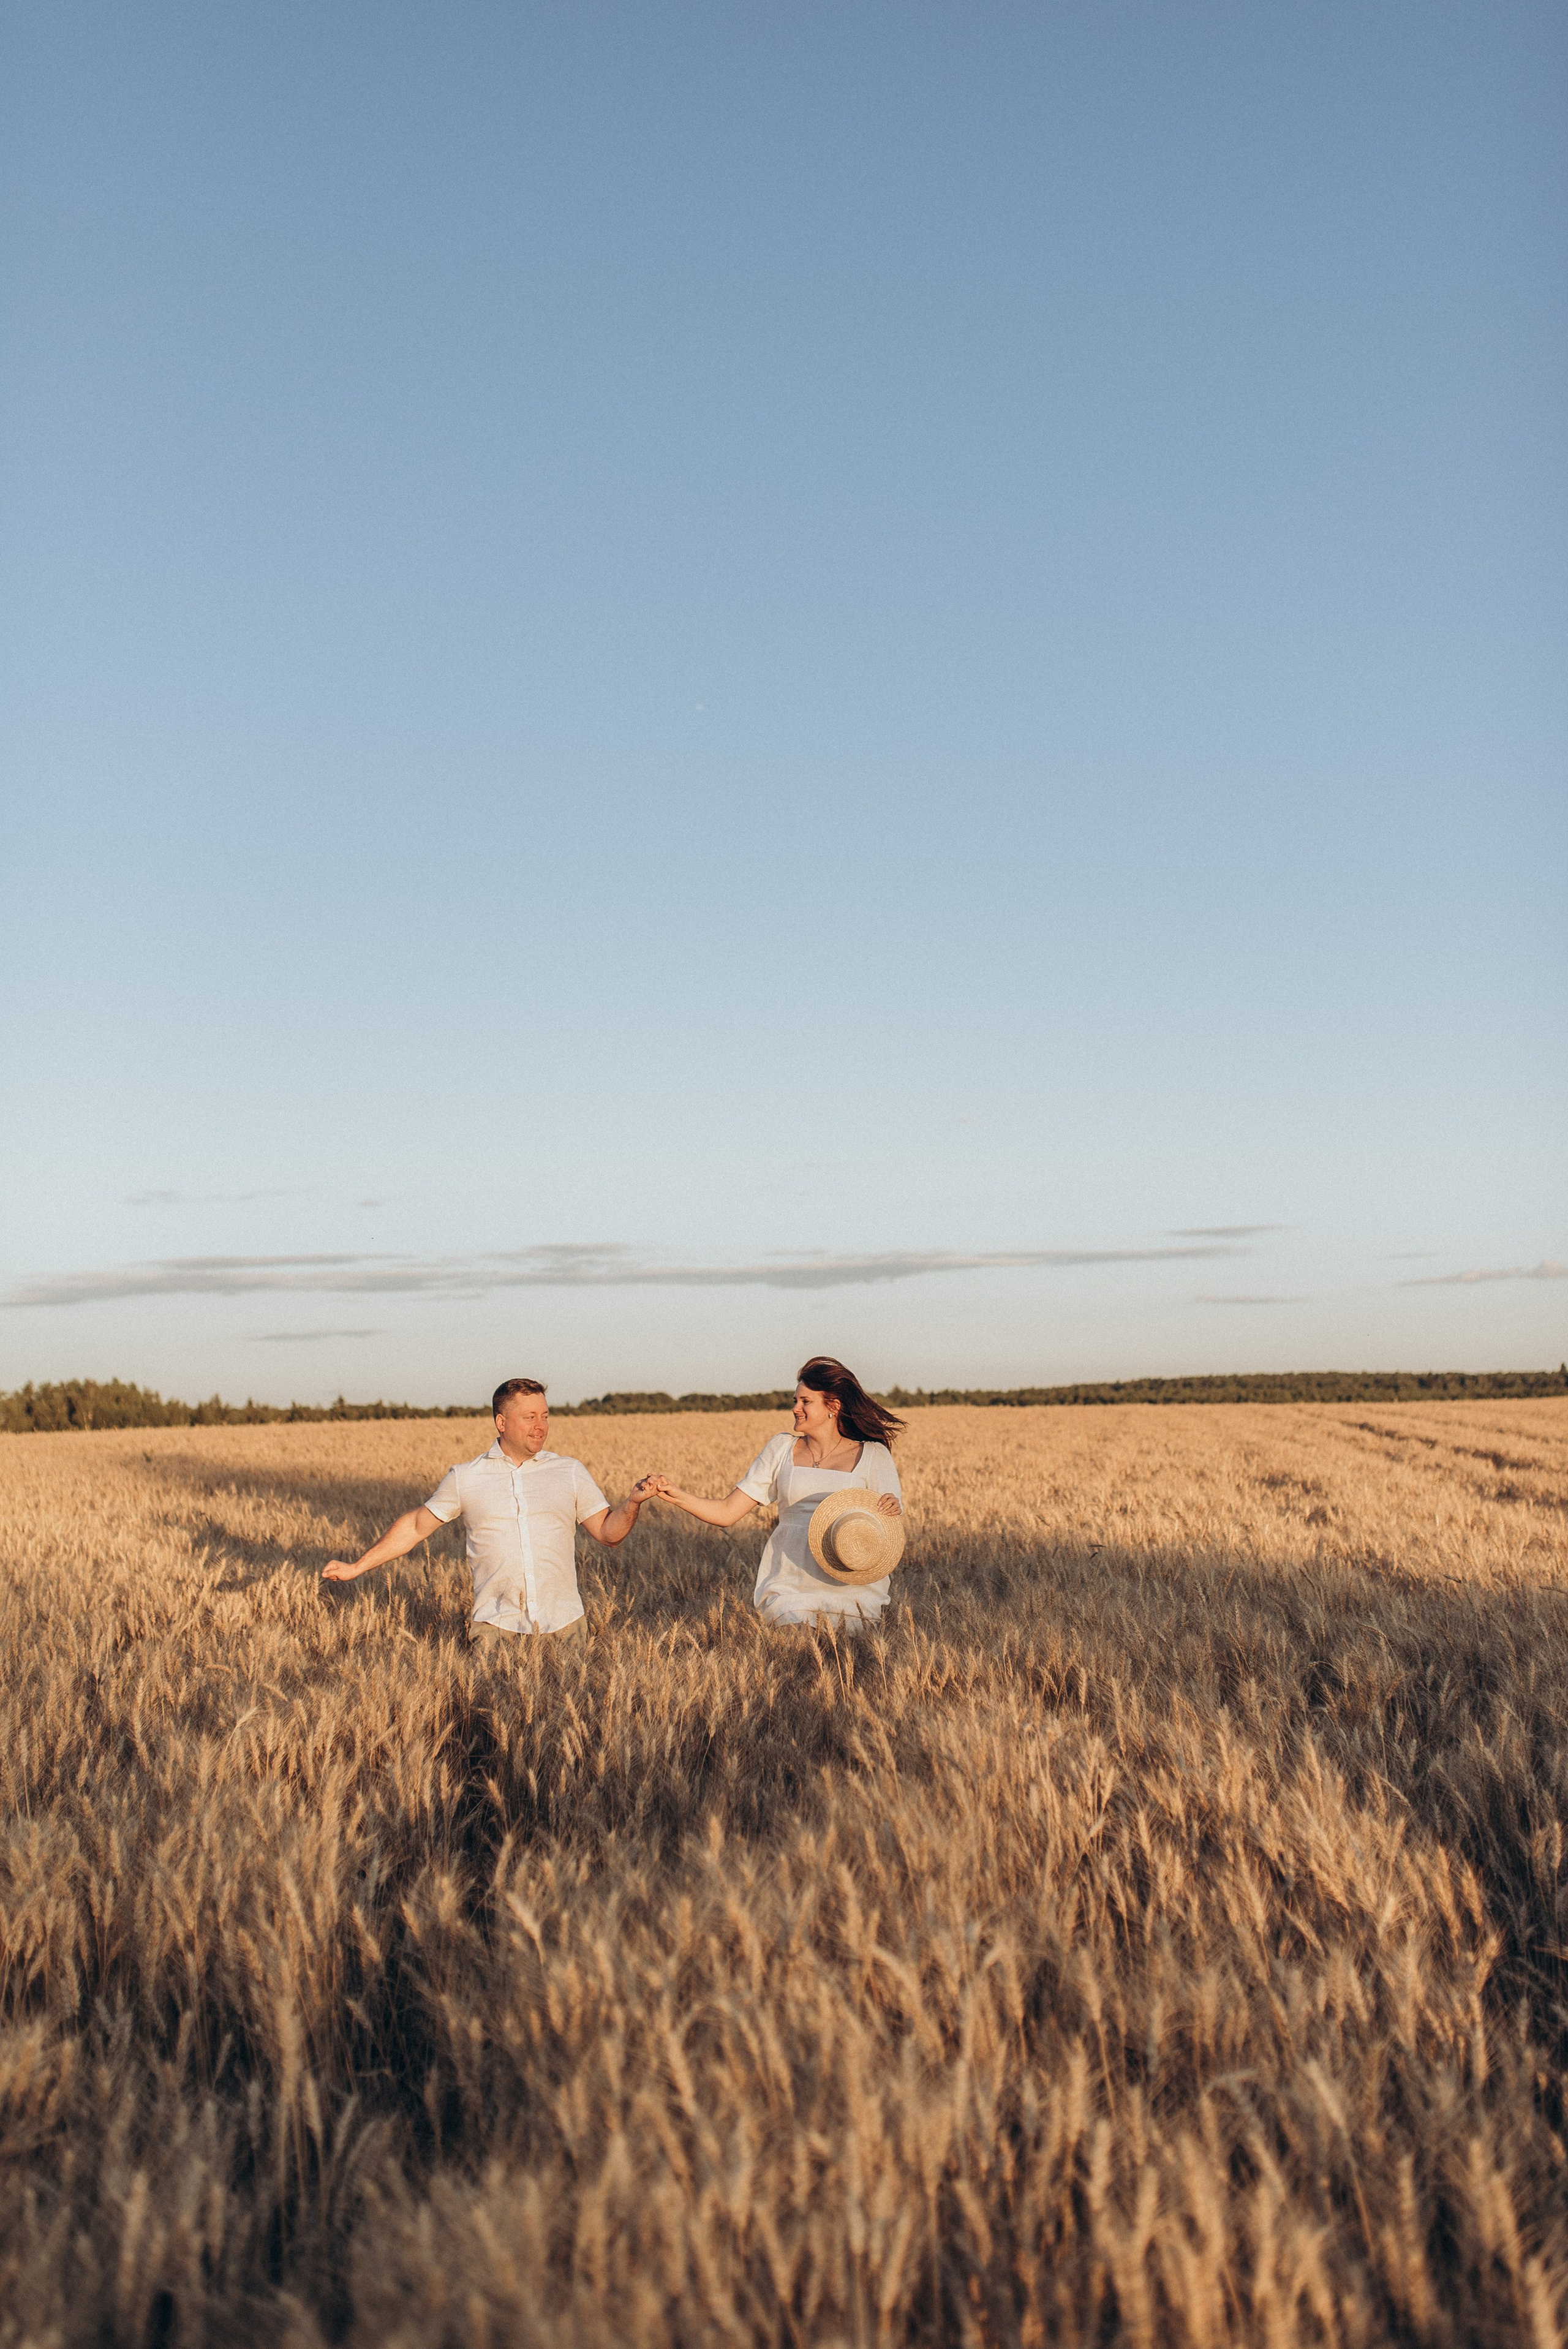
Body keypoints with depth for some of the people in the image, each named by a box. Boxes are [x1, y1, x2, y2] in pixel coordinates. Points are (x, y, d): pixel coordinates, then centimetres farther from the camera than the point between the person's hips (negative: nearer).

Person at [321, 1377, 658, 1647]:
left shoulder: (570, 1473, 10)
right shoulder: (465, 1478, 8)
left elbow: (608, 1533, 9)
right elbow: (417, 1526, 16)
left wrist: (632, 1504, -11)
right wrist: (356, 1568, 14)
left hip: (563, 1626, 1)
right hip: (497, 1627, -1)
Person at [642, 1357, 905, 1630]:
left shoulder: (872, 1456, 6)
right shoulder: (782, 1449, 11)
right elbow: (727, 1513, 9)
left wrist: (892, 1509, -20)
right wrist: (676, 1496, -5)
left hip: (853, 1593, 0)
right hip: (789, 1588, 1)